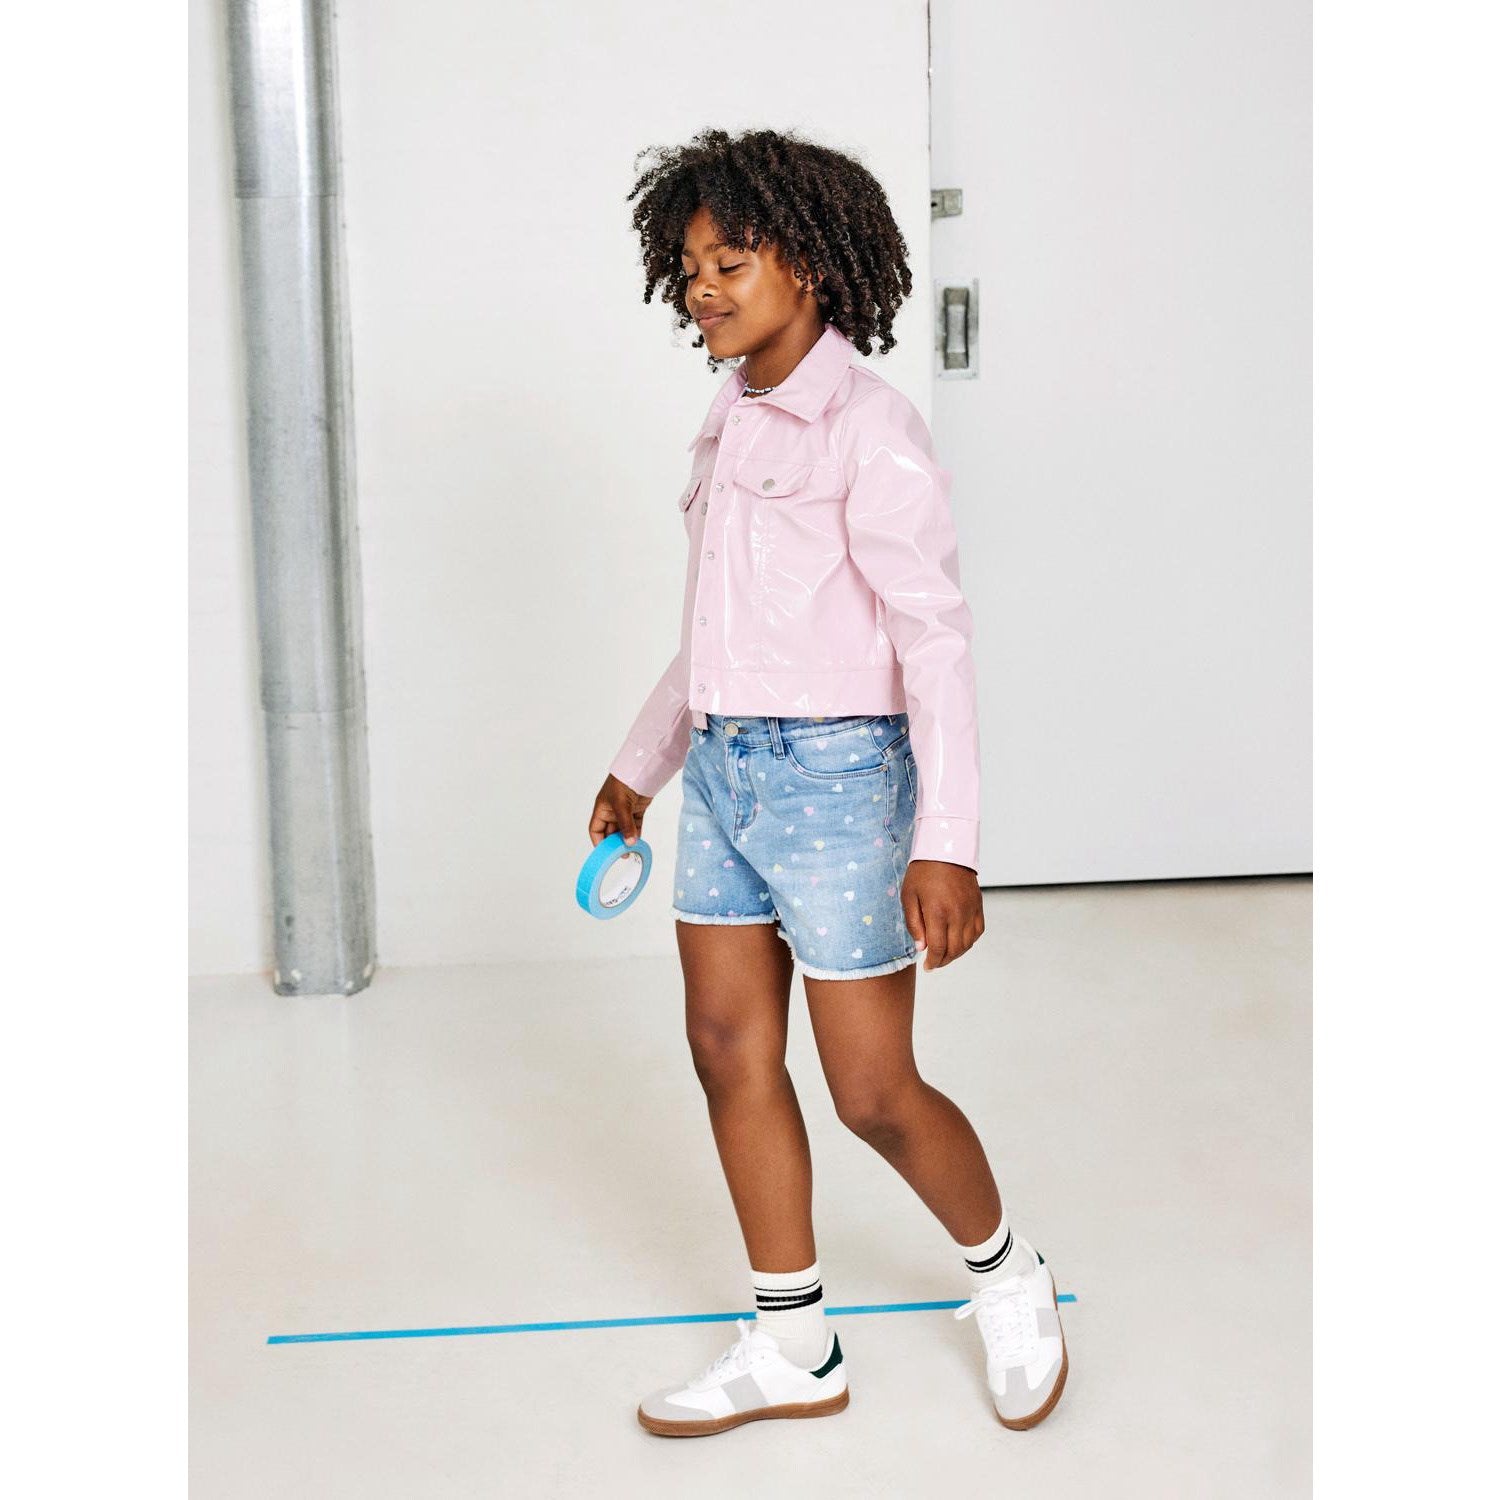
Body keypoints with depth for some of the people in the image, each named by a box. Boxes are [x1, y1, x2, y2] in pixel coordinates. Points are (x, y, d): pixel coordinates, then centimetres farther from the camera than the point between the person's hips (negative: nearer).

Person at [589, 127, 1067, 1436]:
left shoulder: (868, 425, -13)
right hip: (720, 770, 8)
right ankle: (794, 1350, 23)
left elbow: (935, 636, -18)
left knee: (873, 1092, 0)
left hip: (835, 774, -8)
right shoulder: (732, 422, 11)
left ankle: (1007, 1279, 28)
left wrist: (947, 842, -24)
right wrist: (641, 765, 26)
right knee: (731, 1054, 10)